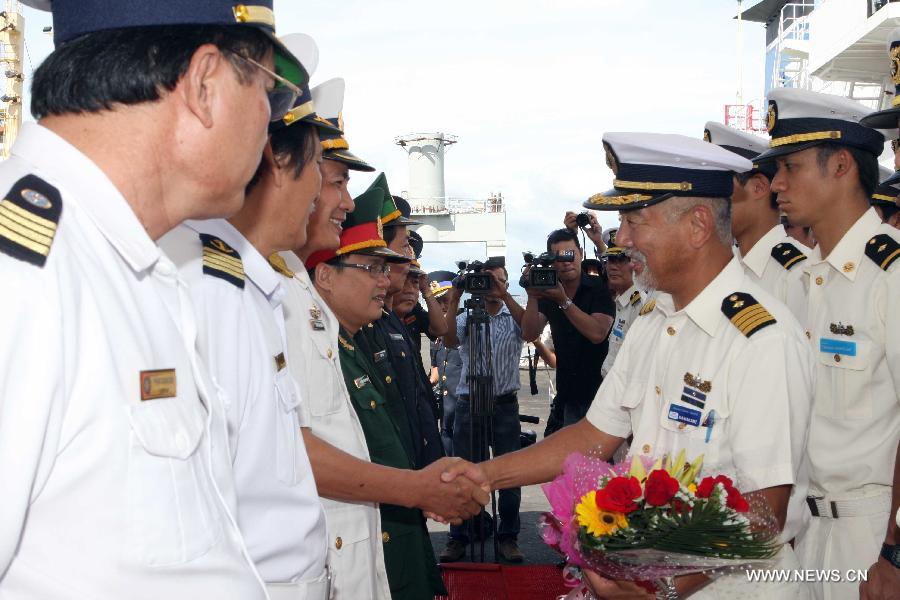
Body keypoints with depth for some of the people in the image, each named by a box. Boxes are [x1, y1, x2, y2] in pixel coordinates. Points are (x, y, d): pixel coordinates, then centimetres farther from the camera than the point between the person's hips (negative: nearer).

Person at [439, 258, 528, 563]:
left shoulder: (513, 318, 7)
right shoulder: (466, 318, 7)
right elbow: (450, 341, -12)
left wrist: (505, 296, -24)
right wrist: (453, 302, -19)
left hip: (505, 404, 0)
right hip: (468, 402, 0)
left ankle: (508, 538, 13)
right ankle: (458, 538, 11)